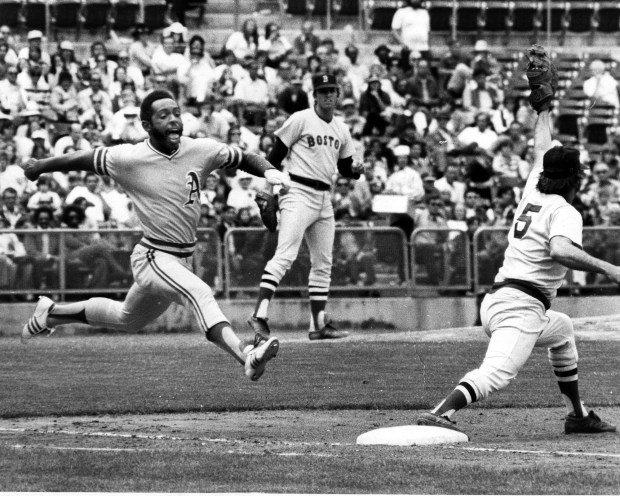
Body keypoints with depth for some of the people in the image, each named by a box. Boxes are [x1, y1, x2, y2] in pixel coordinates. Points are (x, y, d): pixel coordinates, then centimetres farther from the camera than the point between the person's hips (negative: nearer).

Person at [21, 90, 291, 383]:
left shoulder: (200, 151, -3)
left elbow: (243, 158, 8)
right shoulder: (130, 159, -13)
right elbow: (82, 160, 0)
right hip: (153, 257, -7)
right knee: (200, 293, -33)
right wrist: (39, 167, 11)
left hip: (182, 259, 7)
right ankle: (245, 356, -52)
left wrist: (268, 170, -12)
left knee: (127, 319, 26)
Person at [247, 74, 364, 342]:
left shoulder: (341, 130, 15)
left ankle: (319, 324, 17)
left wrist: (356, 169, -3)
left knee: (323, 263, 11)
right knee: (285, 255, -19)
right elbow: (276, 154, -5)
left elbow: (345, 167, 20)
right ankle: (259, 315, -26)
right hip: (298, 194, -8)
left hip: (324, 199, 8)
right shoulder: (300, 120, -5)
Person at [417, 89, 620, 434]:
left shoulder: (533, 195, 18)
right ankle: (441, 413, -48)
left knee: (562, 329, 33)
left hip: (496, 300, 9)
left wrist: (545, 110, 48)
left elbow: (541, 150, 36)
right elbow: (561, 250, -26)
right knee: (498, 372, -26)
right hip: (522, 306, -9)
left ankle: (578, 415, 33)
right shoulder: (565, 212, -4)